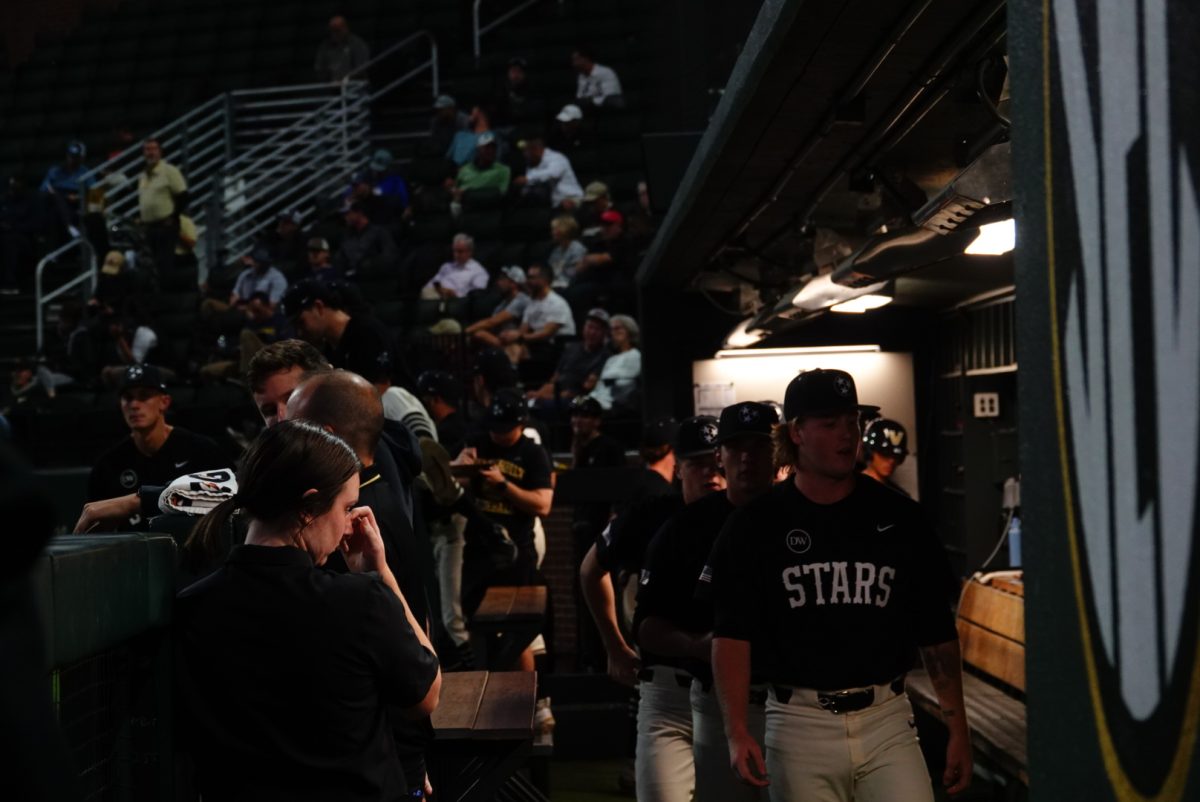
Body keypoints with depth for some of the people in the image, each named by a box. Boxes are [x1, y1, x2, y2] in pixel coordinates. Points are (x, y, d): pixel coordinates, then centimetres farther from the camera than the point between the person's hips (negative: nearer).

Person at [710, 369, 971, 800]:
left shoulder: (899, 517, 7)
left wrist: (957, 727, 7)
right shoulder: (754, 526, 1)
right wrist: (737, 731, -16)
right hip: (799, 727, -1)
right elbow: (732, 634, -5)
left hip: (887, 721, 1)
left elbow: (936, 632, 10)